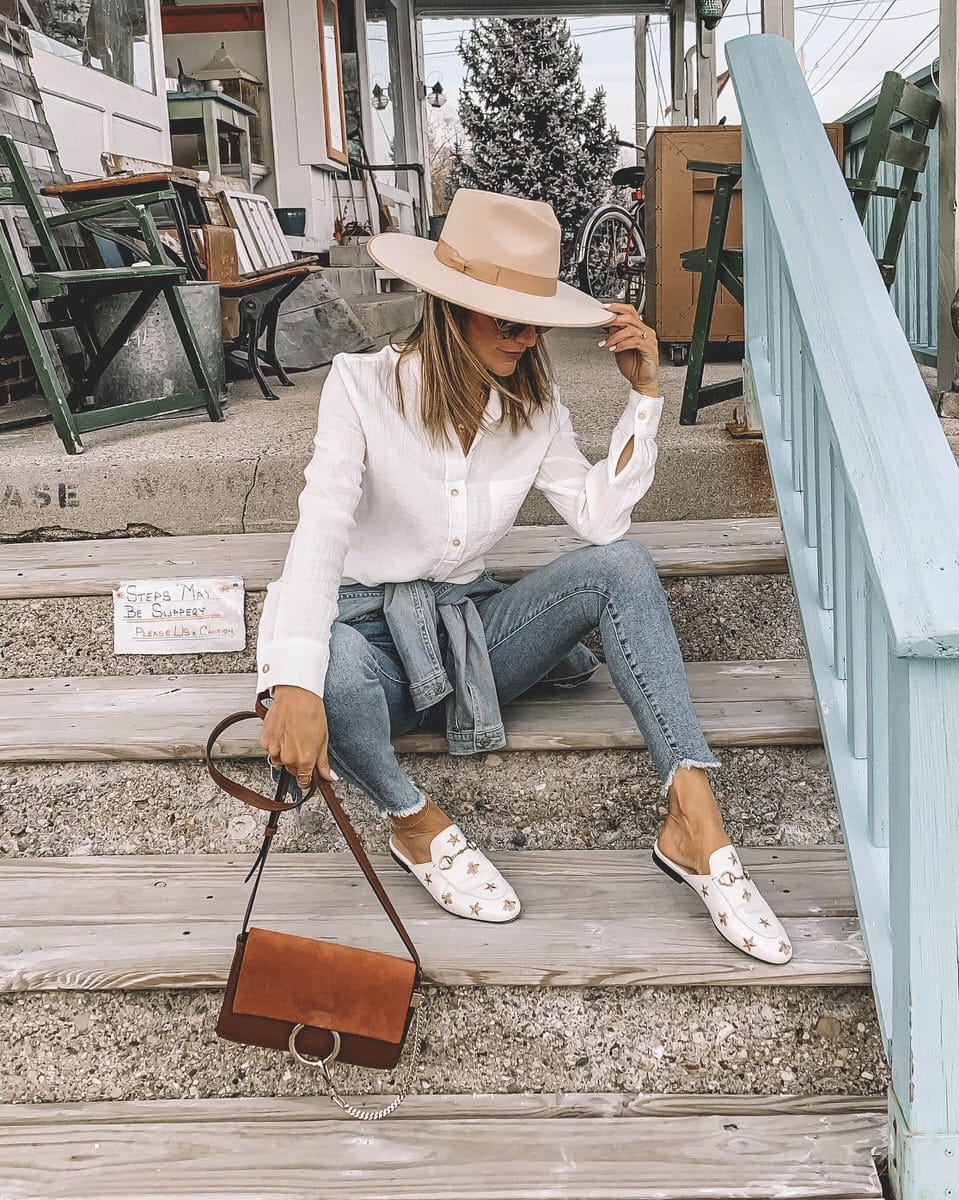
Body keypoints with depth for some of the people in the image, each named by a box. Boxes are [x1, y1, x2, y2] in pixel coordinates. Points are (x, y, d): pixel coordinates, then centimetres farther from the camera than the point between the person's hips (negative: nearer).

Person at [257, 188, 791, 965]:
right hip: (366, 632, -4)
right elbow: (320, 534, -28)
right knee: (334, 666, -42)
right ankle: (414, 820, -8)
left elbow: (602, 518, -9)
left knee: (623, 565, -19)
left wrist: (645, 394, -14)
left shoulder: (532, 405, 2)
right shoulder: (366, 386, -13)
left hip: (467, 632, 4)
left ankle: (695, 822, -26)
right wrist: (296, 687, -43)